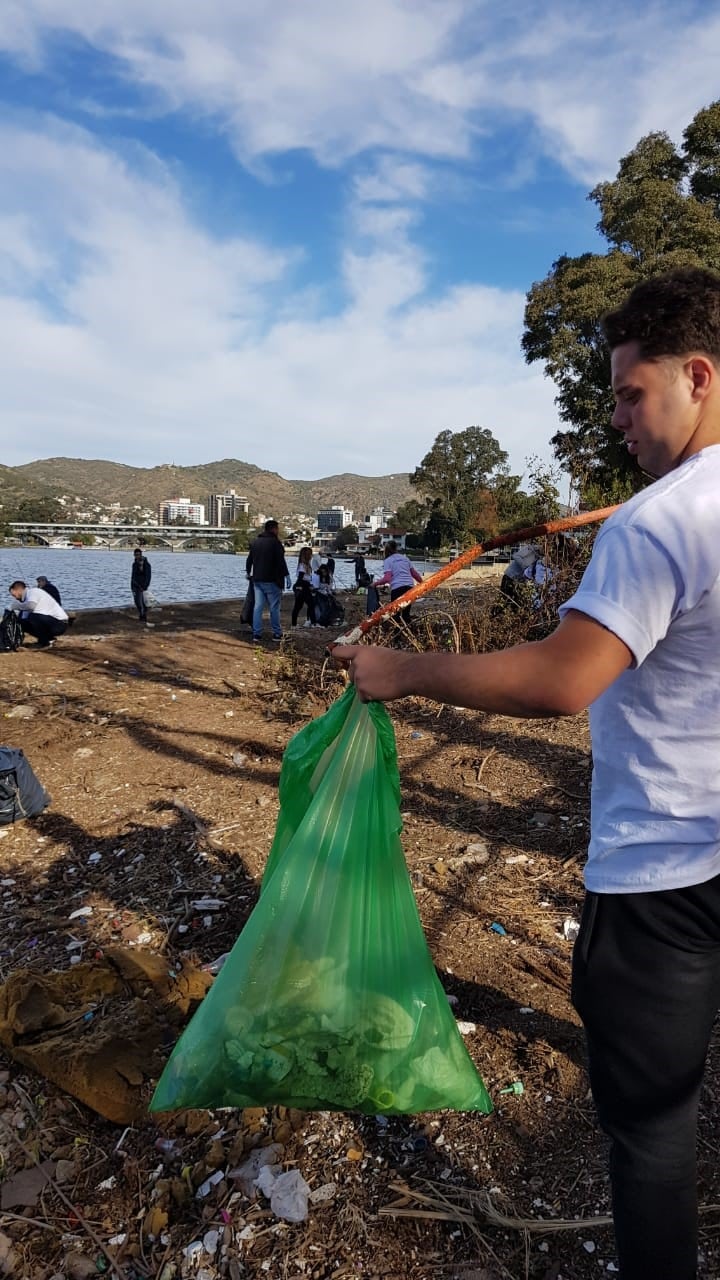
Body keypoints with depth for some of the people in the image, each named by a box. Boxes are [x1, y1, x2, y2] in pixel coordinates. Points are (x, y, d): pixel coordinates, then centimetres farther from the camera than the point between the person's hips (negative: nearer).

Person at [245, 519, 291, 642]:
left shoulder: (255, 541, 12)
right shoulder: (275, 542, -10)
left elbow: (249, 559, 21)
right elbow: (281, 561, -16)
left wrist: (248, 572, 34)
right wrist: (286, 575, -12)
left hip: (257, 580, 6)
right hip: (271, 581, -6)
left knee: (258, 606, 6)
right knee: (274, 607, 1)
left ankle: (256, 633, 5)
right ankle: (277, 633, 6)